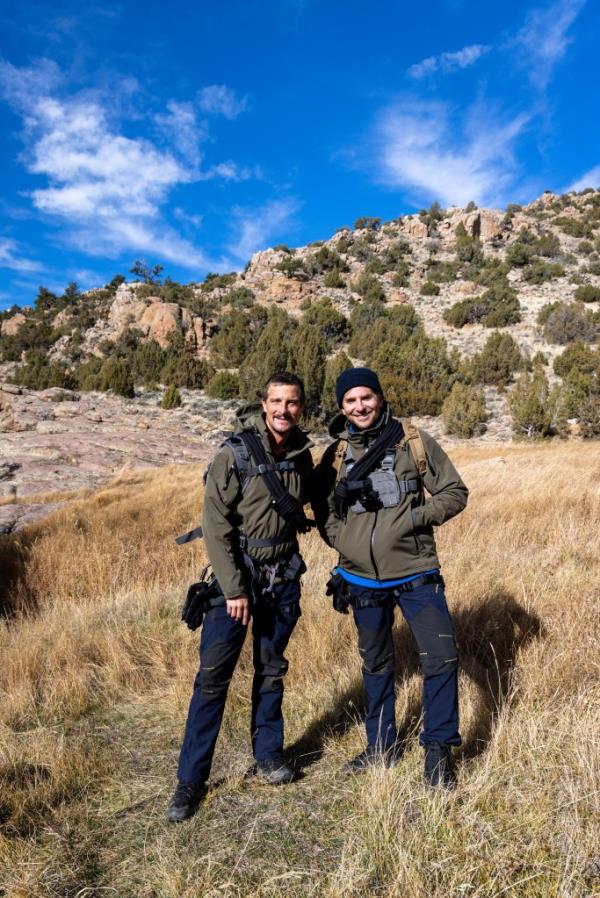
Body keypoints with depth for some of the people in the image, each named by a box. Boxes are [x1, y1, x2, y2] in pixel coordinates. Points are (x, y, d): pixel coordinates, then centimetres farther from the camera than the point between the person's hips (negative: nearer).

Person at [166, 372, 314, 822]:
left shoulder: (302, 455, 0)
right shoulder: (235, 453, -15)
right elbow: (216, 525, -15)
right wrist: (233, 589, -16)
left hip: (283, 580, 4)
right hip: (237, 577, -4)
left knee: (272, 671, 16)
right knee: (213, 677, -1)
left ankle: (268, 753, 36)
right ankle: (191, 780, 15)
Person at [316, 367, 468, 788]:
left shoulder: (414, 441, -7)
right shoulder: (335, 455, 1)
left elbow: (455, 493, -3)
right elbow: (324, 513, 13)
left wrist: (416, 518, -17)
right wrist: (344, 543, -5)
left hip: (415, 574, -2)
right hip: (363, 579, 3)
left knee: (442, 658, -3)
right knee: (376, 665, 17)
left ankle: (438, 748, 20)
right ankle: (382, 746, 37)